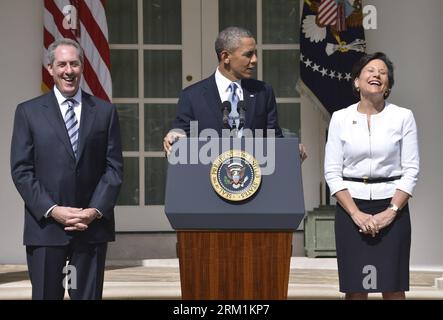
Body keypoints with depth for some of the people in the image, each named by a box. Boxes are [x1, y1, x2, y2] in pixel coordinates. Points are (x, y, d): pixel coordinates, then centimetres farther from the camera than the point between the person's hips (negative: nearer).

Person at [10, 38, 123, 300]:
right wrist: (52, 210, -11)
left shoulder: (105, 111, 9)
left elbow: (115, 167, 5)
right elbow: (21, 170, 0)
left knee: (89, 295, 4)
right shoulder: (29, 112, 5)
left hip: (93, 225, 1)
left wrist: (95, 211, -8)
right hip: (46, 226, -1)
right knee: (46, 295, 2)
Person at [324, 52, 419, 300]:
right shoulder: (341, 118, 3)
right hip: (351, 207, 1)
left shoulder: (403, 117, 1)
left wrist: (390, 212, -11)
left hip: (392, 207, -1)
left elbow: (411, 170, -2)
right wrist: (356, 214, -9)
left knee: (393, 288, -2)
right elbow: (332, 172, 0)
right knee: (355, 288, 0)